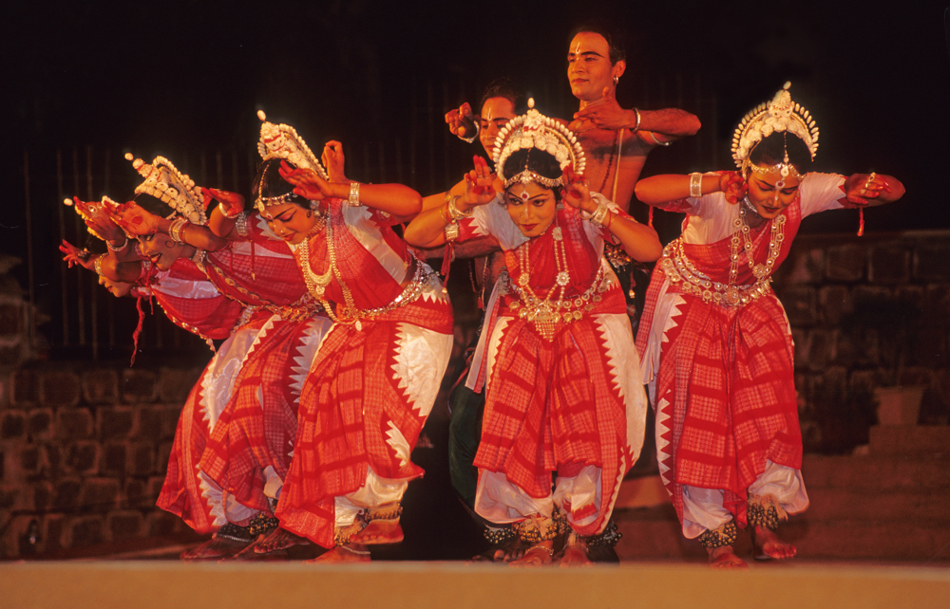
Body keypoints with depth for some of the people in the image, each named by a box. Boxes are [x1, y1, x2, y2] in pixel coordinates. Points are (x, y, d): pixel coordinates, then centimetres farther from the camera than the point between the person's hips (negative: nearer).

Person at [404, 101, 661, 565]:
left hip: (588, 327, -1)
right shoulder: (496, 217, -22)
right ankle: (537, 536, 14)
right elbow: (415, 236, -21)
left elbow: (649, 251, -37)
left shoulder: (584, 213, -26)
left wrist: (596, 211, -46)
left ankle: (579, 535, 12)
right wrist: (462, 204, -37)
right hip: (523, 328, 2)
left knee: (591, 431, -11)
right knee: (514, 432, -7)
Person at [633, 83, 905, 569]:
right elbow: (646, 190, -53)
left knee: (767, 413, 1)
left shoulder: (804, 193, -25)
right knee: (702, 418, -3)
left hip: (752, 309, 4)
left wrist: (872, 187, -44)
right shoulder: (718, 199, -37)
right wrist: (714, 183, -64)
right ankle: (715, 538, 8)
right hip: (692, 305, -4)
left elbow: (893, 190, -19)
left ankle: (763, 525, 16)